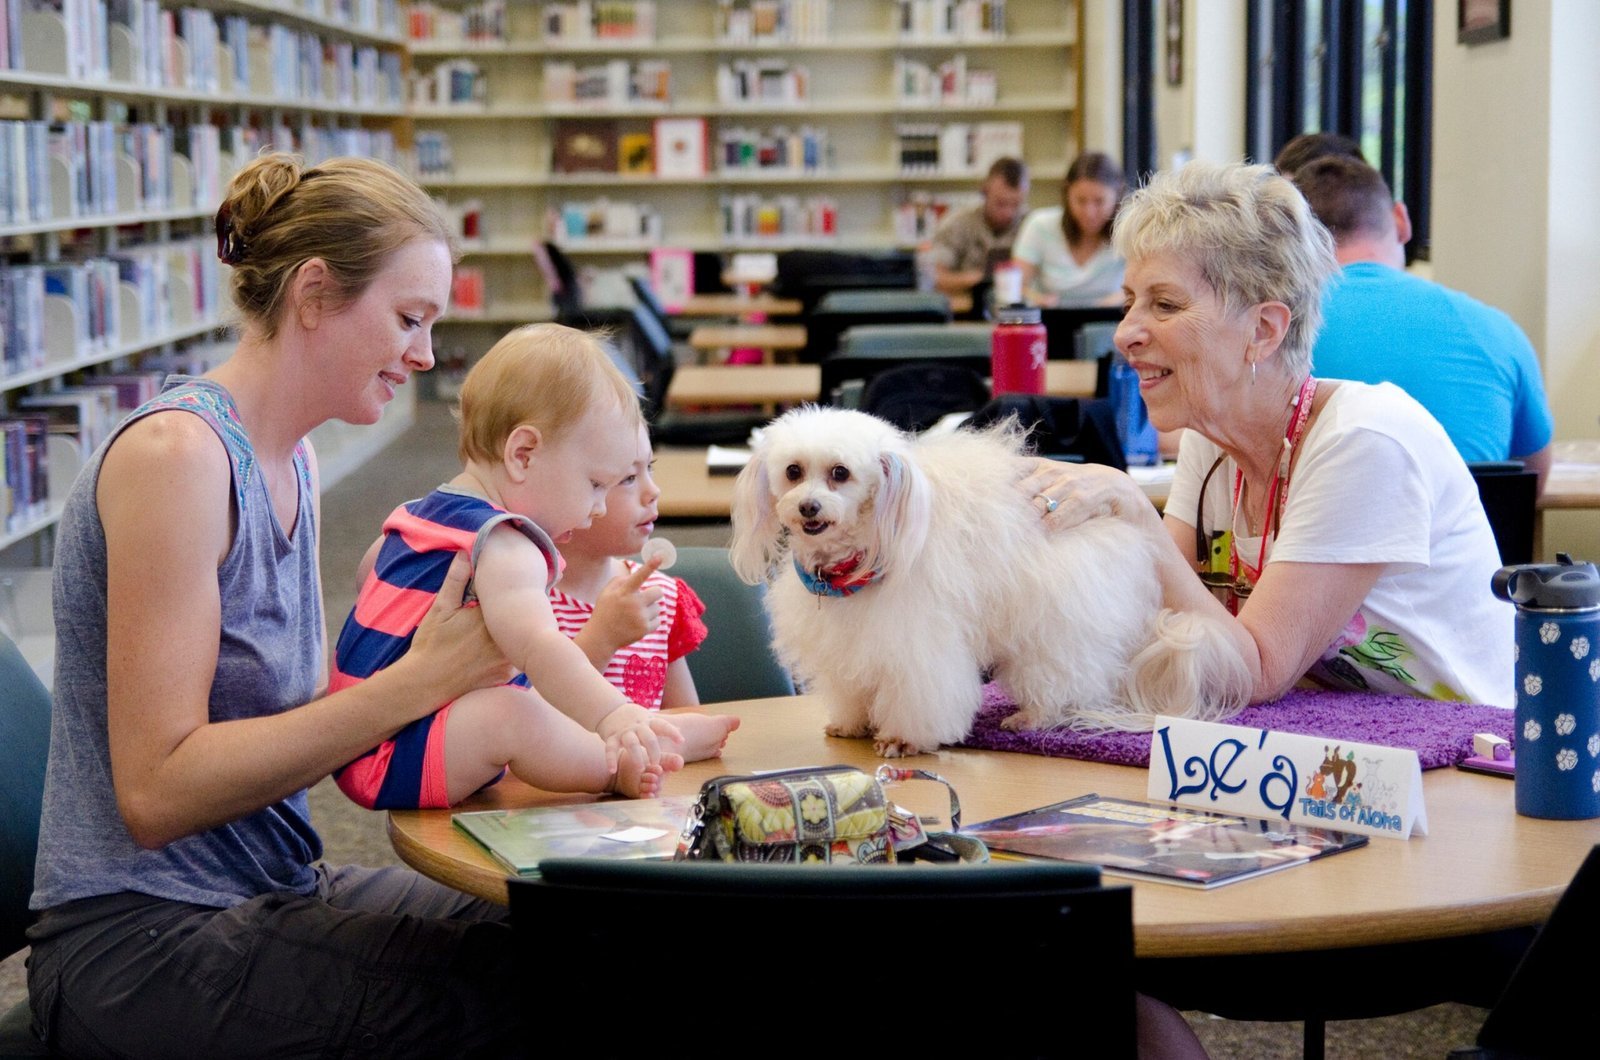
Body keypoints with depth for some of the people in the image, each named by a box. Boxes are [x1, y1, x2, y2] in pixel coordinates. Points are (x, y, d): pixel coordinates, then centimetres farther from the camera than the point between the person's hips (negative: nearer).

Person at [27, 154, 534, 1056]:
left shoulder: (294, 462, 10)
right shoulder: (176, 454, -18)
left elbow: (301, 707, 7)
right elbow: (156, 792, -22)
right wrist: (415, 682, -25)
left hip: (275, 894, 9)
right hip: (143, 946, -9)